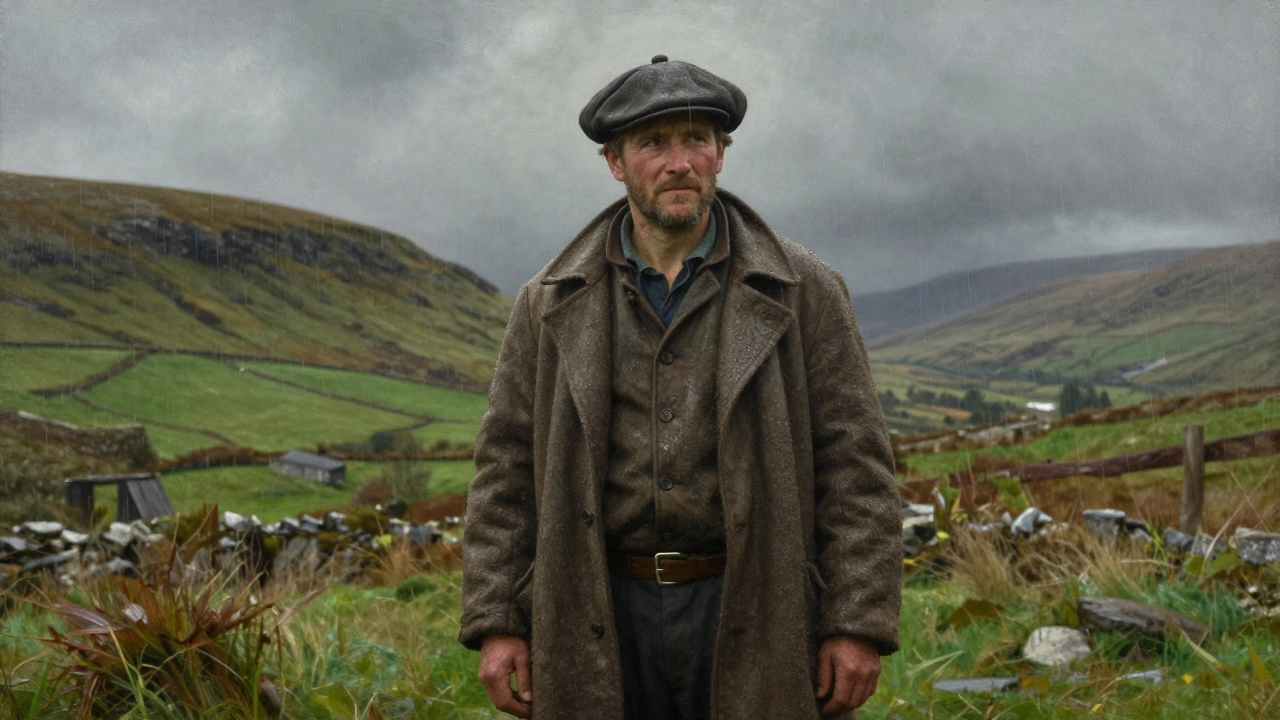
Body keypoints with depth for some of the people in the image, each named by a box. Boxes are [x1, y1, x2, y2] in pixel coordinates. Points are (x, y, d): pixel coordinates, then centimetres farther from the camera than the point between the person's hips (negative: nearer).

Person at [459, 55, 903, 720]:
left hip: (754, 618, -1)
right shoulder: (551, 306, 7)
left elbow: (855, 465, -1)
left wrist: (858, 625, -7)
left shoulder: (803, 291, 2)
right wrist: (496, 623, 0)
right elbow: (507, 469, 7)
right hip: (602, 621, 2)